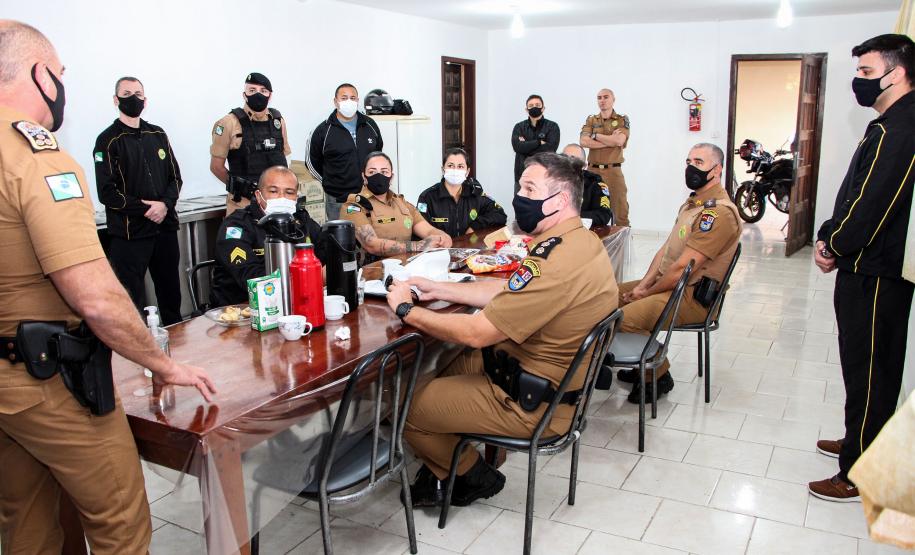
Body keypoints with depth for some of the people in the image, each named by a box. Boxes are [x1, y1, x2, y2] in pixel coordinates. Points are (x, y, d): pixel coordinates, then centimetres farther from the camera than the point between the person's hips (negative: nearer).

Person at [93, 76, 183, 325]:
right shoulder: (108, 141, -2)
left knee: (171, 294, 14)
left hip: (165, 227, 5)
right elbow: (107, 192, -8)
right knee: (132, 300, -2)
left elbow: (175, 177, 11)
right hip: (129, 232, -5)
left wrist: (165, 204, -7)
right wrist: (145, 209, -14)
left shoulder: (158, 135, 13)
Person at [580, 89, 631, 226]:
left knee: (620, 209, -1)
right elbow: (584, 142, -7)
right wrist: (610, 141, -10)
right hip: (593, 170, 2)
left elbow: (619, 141, -13)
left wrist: (595, 135, -5)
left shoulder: (622, 120, 6)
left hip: (614, 171, -2)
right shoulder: (590, 120, 11)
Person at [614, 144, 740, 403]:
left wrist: (646, 292, -12)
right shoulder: (693, 203, 15)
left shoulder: (719, 212, -20)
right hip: (668, 283, 11)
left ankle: (659, 375, -2)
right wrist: (643, 284, -1)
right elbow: (666, 248, 12)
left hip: (693, 296, -10)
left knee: (623, 319, -26)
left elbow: (683, 268, -23)